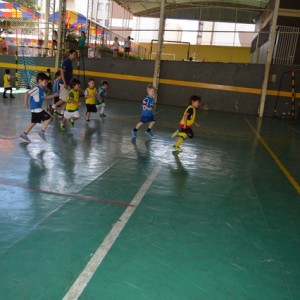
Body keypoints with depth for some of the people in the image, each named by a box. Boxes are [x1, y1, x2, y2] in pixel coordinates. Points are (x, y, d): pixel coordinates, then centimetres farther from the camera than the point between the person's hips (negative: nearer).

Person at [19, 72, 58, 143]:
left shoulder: (42, 89, 13)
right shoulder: (37, 88, -18)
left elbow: (45, 97, 26)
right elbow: (27, 93, -22)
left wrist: (54, 95, 19)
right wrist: (26, 104, -20)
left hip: (37, 108, 10)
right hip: (36, 108, -10)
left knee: (34, 122, 18)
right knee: (48, 118, -8)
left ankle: (24, 135, 24)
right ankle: (42, 132, -1)